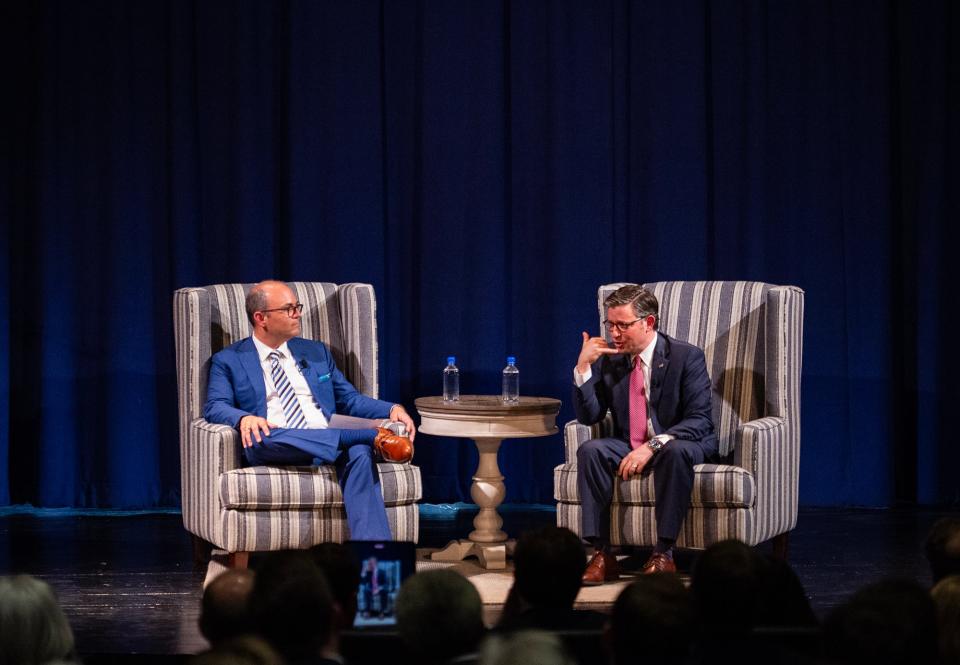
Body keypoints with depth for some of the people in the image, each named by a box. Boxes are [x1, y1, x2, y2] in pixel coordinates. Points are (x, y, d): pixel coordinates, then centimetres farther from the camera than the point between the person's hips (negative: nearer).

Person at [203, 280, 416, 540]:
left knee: (359, 455, -33)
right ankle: (372, 436, -33)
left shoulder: (316, 352, 25)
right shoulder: (228, 361, 13)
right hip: (274, 450, -2)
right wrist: (244, 418, -24)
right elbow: (215, 408, 0)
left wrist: (393, 409, 5)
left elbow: (350, 400, 24)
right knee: (259, 438, -39)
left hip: (329, 444, 2)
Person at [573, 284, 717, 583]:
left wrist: (653, 445, -31)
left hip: (679, 444, -4)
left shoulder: (686, 357, -11)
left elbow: (700, 420, -18)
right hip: (628, 446, 4)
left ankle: (663, 553, -31)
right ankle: (602, 554, -28)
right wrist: (583, 367, -14)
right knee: (590, 451, -26)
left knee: (676, 452, -38)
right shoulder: (608, 359, 1)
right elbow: (588, 417, 0)